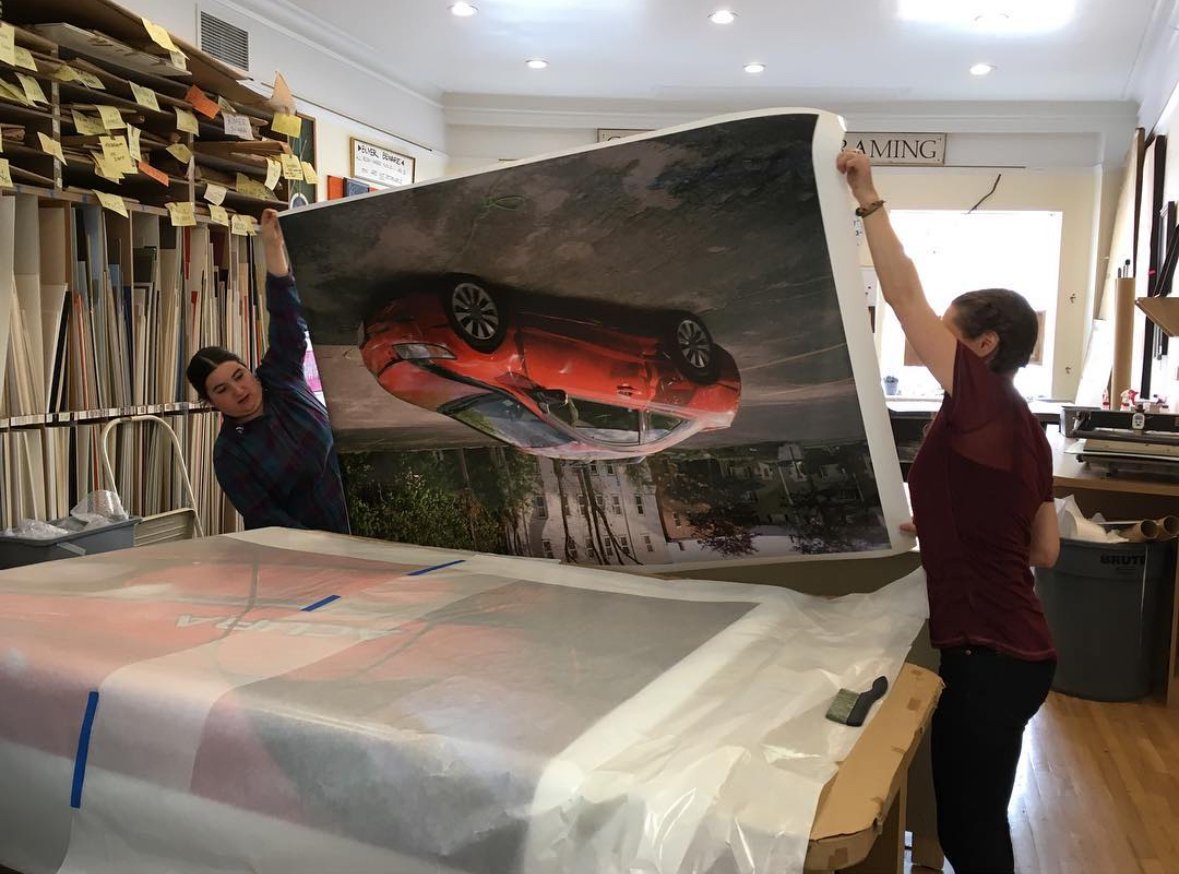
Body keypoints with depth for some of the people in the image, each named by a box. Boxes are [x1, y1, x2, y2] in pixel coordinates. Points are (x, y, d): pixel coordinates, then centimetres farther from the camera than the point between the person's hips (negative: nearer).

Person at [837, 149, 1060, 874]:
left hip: (992, 657, -9)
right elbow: (1044, 552, 14)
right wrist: (945, 527, 19)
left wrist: (869, 201, -15)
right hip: (1010, 649, 9)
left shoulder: (985, 402, -15)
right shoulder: (1021, 428, 9)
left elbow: (906, 297, -20)